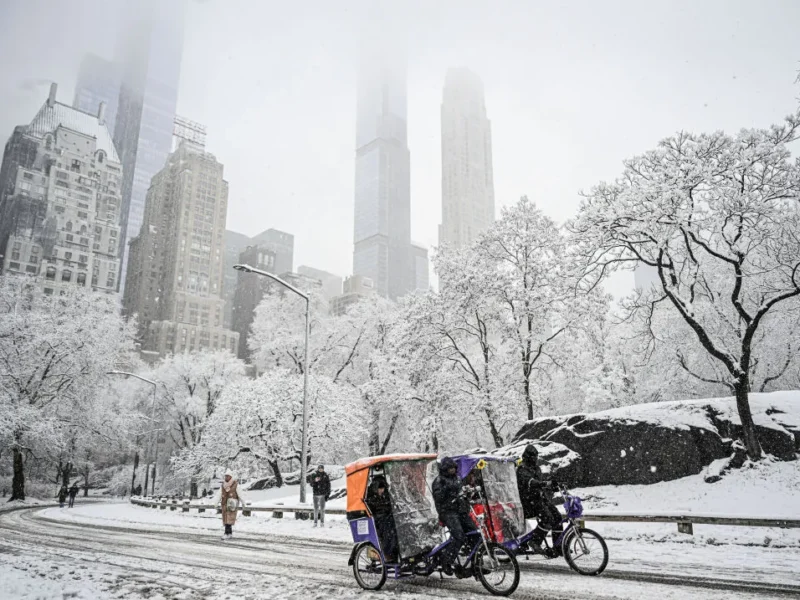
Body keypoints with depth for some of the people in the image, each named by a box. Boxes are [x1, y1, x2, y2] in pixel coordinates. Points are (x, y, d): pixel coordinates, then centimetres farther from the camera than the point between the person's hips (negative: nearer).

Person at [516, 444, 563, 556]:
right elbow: (529, 482, -31)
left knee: (557, 516, -6)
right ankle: (535, 542, -16)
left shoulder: (536, 468, 18)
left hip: (541, 498, 8)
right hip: (529, 500, -8)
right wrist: (545, 483, -46)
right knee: (547, 518, -27)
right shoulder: (522, 469, -12)